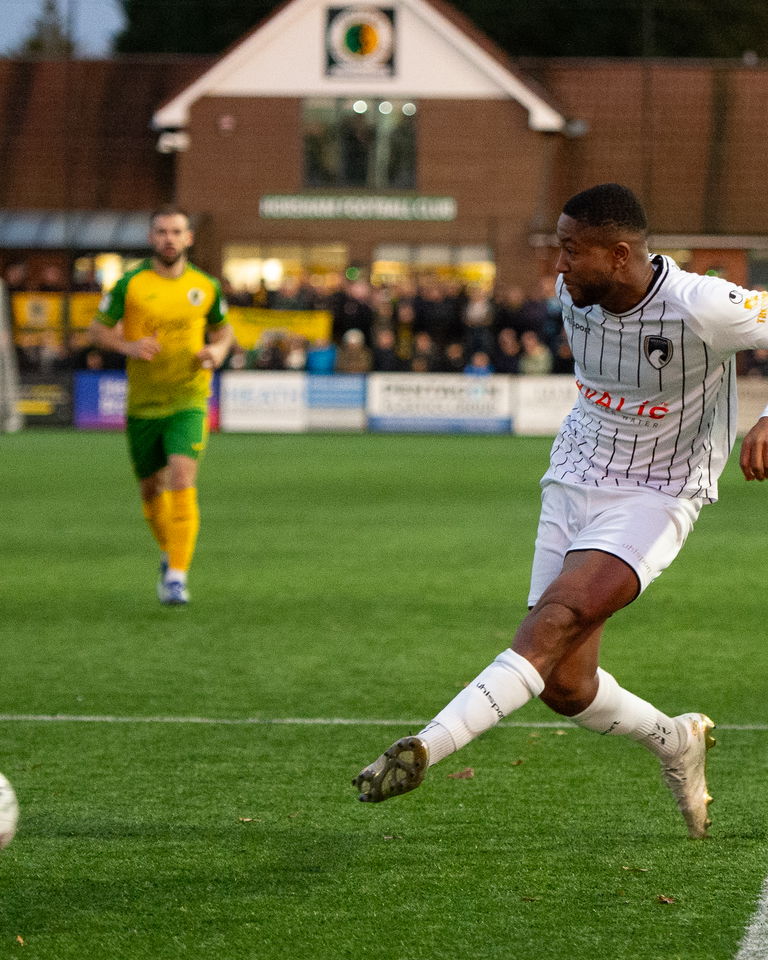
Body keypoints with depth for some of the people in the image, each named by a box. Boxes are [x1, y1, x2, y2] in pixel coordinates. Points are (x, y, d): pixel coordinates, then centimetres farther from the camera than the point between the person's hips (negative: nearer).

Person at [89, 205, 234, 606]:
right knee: (151, 488, 12)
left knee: (182, 479, -19)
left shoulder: (206, 286, 2)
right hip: (143, 403, 1)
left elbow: (223, 329, 18)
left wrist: (218, 351, -5)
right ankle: (170, 554, 40)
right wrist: (129, 346, -16)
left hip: (189, 401, -1)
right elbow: (98, 329, 3)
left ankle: (177, 576, -20)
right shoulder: (130, 284, -3)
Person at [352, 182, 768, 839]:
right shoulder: (575, 293, -2)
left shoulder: (701, 308, -21)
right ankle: (675, 742, 30)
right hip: (572, 484, 6)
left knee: (556, 620, -29)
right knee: (565, 686, 1)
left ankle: (425, 748, -37)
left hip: (655, 497, -6)